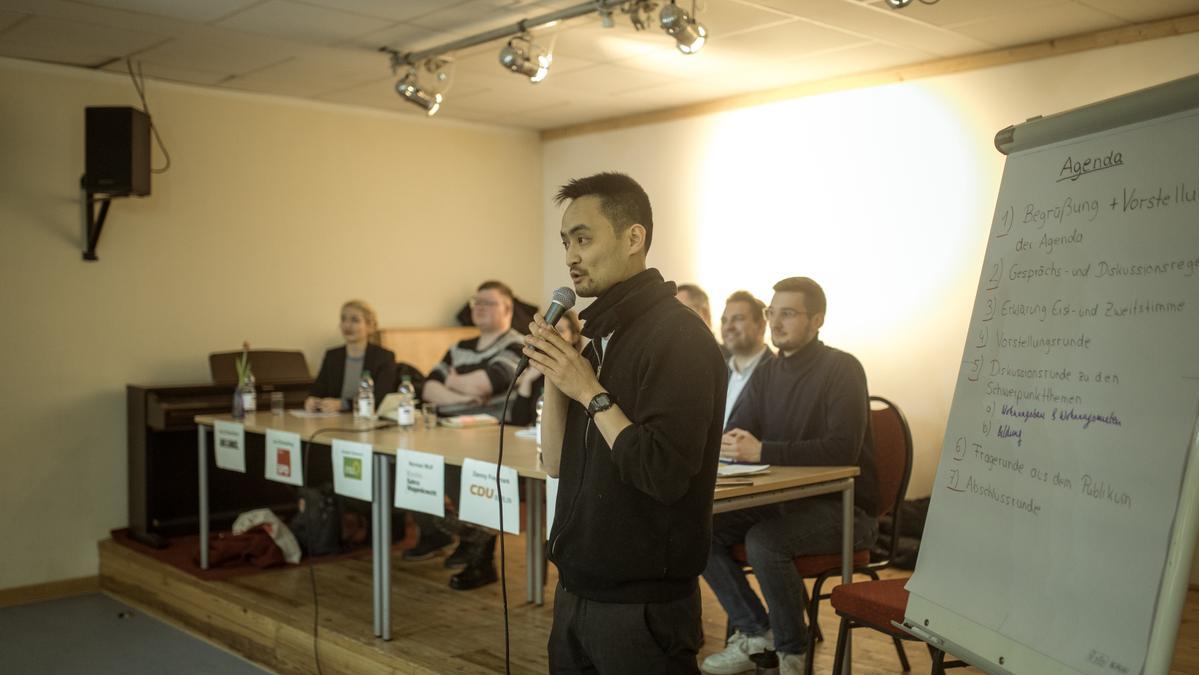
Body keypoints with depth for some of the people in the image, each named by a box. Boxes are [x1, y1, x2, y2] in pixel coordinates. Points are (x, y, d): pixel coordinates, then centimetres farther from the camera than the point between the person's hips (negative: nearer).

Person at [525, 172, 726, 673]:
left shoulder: (678, 336, -16)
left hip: (642, 603, -8)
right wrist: (554, 377, -5)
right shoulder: (599, 333, 8)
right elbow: (558, 463, 8)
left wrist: (591, 392, -18)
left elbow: (665, 476, -24)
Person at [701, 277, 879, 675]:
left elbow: (843, 448, -25)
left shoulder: (842, 369, -13)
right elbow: (735, 436, 4)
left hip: (842, 505, -7)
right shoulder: (766, 375, 9)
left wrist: (762, 451, -31)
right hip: (784, 499, 7)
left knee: (764, 541, -31)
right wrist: (724, 444, -22)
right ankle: (755, 631, 5)